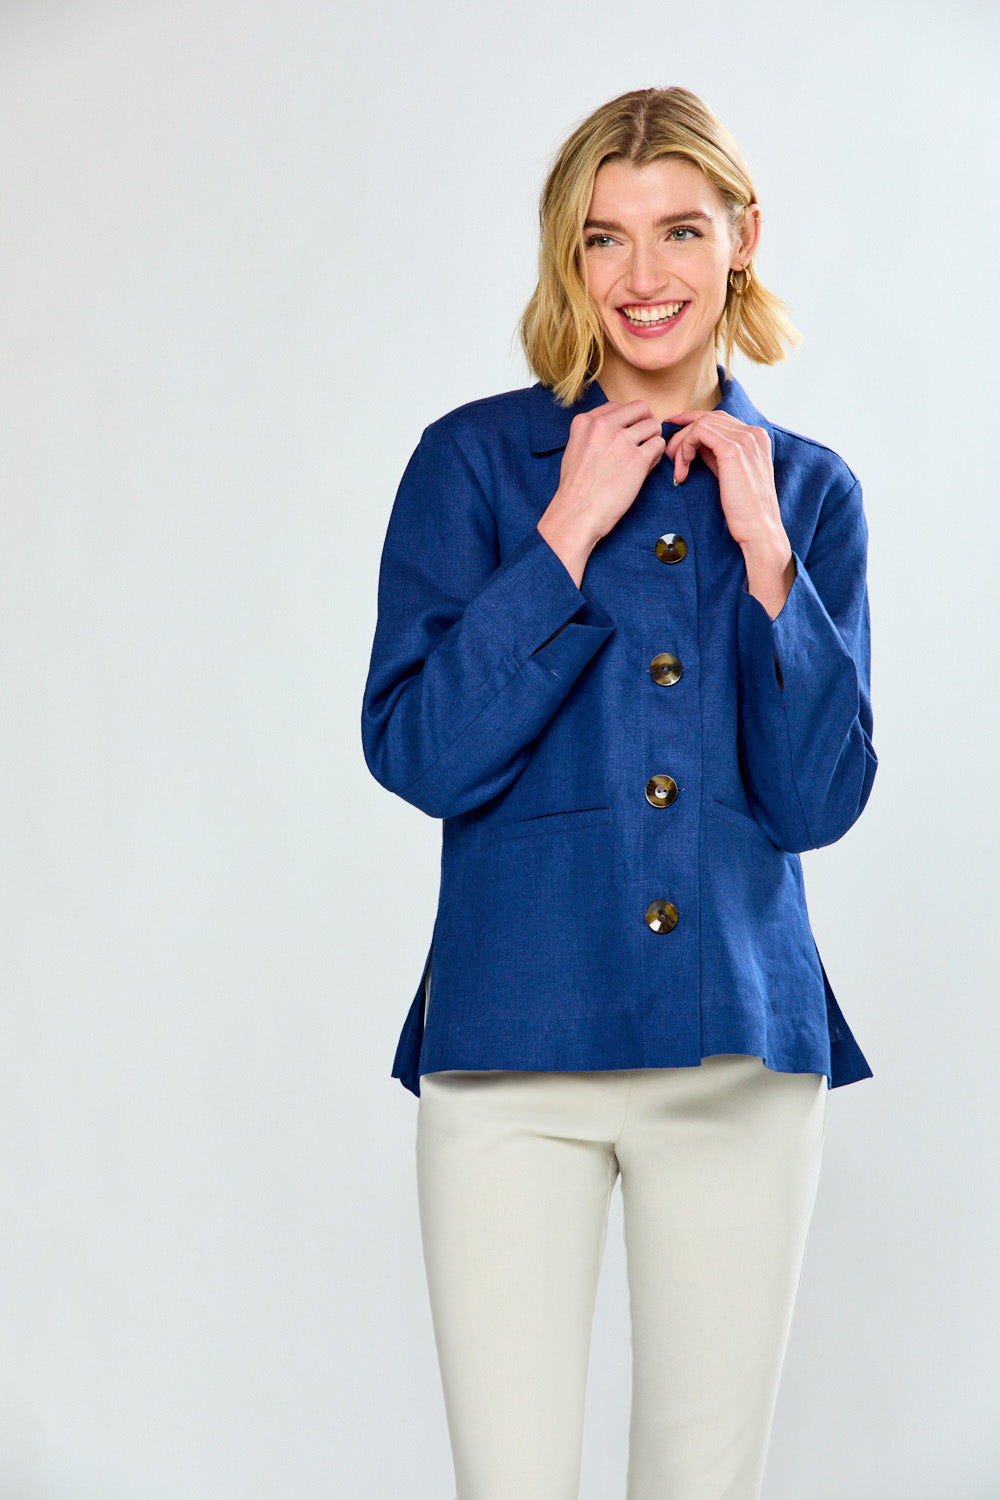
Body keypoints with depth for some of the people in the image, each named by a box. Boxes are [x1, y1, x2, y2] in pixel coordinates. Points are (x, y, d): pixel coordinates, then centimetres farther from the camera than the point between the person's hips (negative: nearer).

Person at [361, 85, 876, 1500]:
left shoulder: (808, 489, 7)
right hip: (517, 1042, -2)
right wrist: (571, 531, -13)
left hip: (745, 1049, 3)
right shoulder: (478, 458, 0)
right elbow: (417, 753, -10)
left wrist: (762, 547, -8)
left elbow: (820, 799, -1)